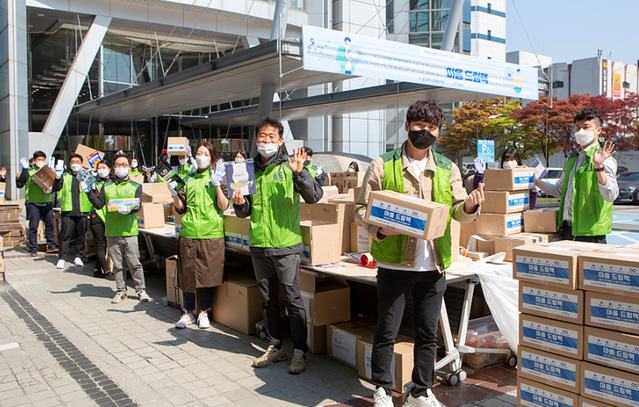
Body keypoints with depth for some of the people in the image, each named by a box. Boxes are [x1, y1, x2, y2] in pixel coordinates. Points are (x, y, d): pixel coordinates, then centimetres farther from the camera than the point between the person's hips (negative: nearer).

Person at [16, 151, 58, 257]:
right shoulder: (29, 172, 1)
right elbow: (20, 184, -10)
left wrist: (51, 189, -9)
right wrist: (24, 169, -14)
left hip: (47, 203, 3)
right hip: (34, 204, -3)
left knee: (50, 225, 6)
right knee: (33, 227, -1)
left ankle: (51, 246, 15)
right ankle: (33, 249, 6)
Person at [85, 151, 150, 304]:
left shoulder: (135, 186, 6)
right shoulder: (107, 187, 12)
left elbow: (138, 205, -6)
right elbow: (99, 204, 5)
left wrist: (129, 210, -26)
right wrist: (90, 193, -7)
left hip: (129, 231, -2)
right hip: (112, 232, 3)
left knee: (134, 263, -1)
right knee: (117, 264, 9)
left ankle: (141, 290, 11)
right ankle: (121, 291, 20)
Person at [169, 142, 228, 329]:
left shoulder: (217, 177, 4)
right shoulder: (188, 180, 13)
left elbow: (223, 206, -7)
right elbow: (180, 208, 12)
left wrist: (217, 184, -16)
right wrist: (174, 194, -4)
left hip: (211, 234, -3)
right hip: (189, 233, 3)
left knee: (209, 273, 2)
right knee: (187, 273, 6)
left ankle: (204, 312, 18)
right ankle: (189, 312, 21)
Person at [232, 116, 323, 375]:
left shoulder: (288, 167, -4)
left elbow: (314, 196, -15)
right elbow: (245, 212, 17)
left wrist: (299, 173, -28)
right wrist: (240, 204, -5)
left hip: (285, 244, -5)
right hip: (258, 245, 5)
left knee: (292, 299, 0)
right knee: (267, 299, 14)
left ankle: (299, 352, 11)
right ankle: (275, 347, 27)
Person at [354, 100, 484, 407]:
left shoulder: (448, 169, 10)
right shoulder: (383, 165, -1)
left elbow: (458, 211, 7)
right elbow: (361, 208, 0)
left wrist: (470, 206, -16)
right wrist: (378, 229, -19)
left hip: (433, 266, 3)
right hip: (394, 264, -3)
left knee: (428, 333, 13)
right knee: (386, 332, 6)